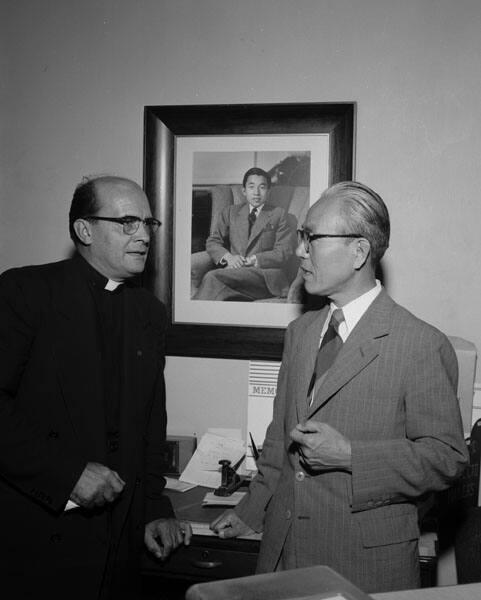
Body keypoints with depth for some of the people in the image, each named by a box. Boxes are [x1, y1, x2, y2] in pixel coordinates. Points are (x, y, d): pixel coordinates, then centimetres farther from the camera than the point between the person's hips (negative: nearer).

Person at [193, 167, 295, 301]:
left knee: (212, 277, -31)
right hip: (234, 271, 2)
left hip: (264, 276, -2)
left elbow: (284, 252, 4)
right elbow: (212, 242, 17)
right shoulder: (230, 212, 24)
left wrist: (253, 260, -10)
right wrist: (227, 257, -6)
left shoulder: (278, 214, 15)